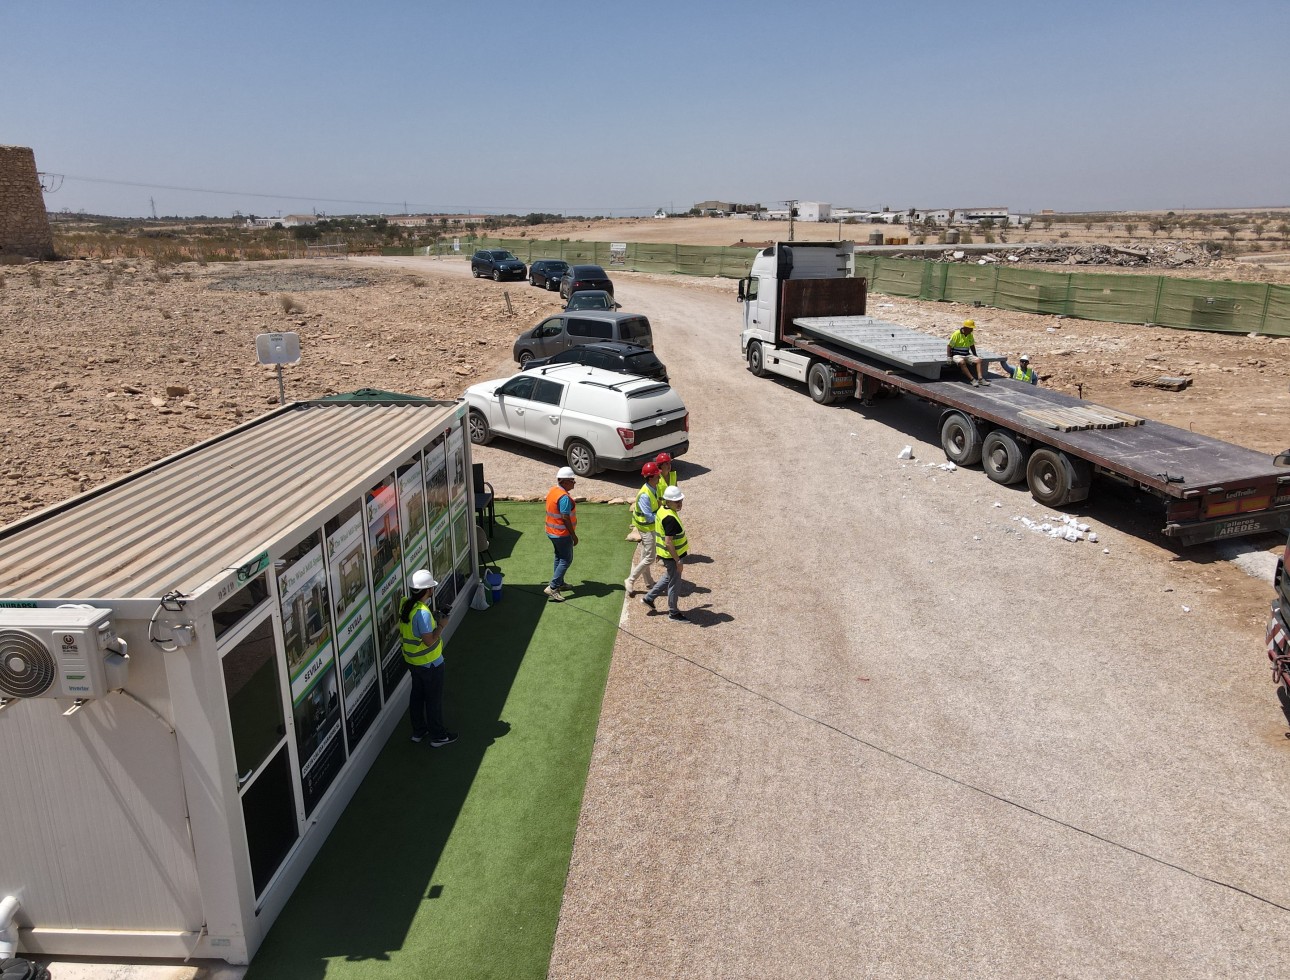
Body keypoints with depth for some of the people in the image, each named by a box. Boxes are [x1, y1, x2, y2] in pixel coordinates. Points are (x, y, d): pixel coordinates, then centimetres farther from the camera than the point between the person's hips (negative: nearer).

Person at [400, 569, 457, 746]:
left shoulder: (405, 604, -5)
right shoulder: (423, 613, -31)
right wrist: (441, 625, -16)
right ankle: (438, 736, 22)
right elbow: (430, 640, -28)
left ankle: (418, 731, 37)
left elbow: (402, 631, 8)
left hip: (411, 660, 8)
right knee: (434, 699, 8)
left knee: (417, 695, 22)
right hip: (429, 663, -8)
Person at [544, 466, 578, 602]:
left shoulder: (552, 491, 5)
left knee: (559, 557, 20)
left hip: (552, 531, 10)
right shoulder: (564, 497, -25)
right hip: (562, 534, -10)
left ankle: (560, 584, 31)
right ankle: (552, 588, -6)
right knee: (566, 560, -2)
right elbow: (566, 518, -25)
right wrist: (574, 535, -16)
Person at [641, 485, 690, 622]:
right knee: (674, 584, 7)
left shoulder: (663, 510, 1)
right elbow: (668, 542, -30)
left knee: (668, 578, 28)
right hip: (672, 556, -10)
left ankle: (649, 598, 37)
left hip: (667, 554, 10)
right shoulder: (670, 518, -29)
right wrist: (678, 560, -23)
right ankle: (673, 613, 22)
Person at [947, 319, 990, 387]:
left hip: (967, 355, 6)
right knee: (962, 362, -36)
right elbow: (949, 346, -10)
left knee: (978, 360, -15)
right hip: (957, 355, -6)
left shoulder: (970, 335, 7)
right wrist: (949, 357, -19)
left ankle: (980, 378, -26)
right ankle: (972, 380, -39)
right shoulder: (956, 334, -12)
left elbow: (972, 346, 22)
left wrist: (975, 356, 15)